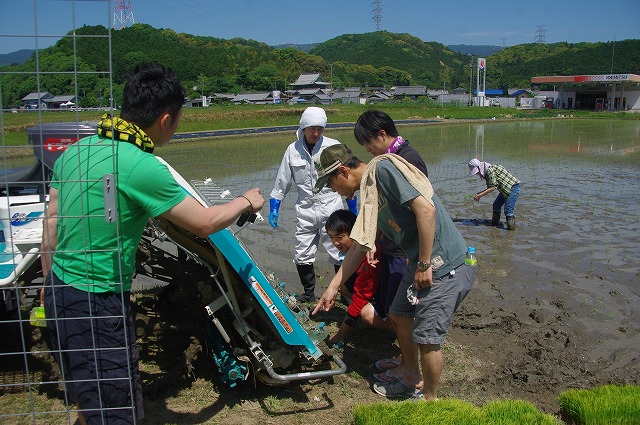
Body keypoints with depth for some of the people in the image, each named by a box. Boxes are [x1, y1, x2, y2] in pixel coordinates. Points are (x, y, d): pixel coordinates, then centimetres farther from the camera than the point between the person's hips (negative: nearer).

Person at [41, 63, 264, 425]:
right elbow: (205, 223, -14)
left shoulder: (76, 150, 1)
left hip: (60, 289, 8)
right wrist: (247, 201, 4)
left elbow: (52, 219, 9)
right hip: (97, 303, -8)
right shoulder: (143, 167, -23)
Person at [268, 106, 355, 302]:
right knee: (302, 256, 8)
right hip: (305, 210, 3)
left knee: (340, 254, -1)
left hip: (331, 208, -2)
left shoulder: (334, 146, -4)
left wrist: (353, 207, 7)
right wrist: (274, 209, 10)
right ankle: (308, 293, 28)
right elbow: (281, 182, 11)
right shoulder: (293, 150, 2)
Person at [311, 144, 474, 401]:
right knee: (399, 315, 21)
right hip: (418, 264, 10)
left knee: (426, 337, -2)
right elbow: (359, 247, 17)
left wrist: (424, 265, -20)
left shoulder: (383, 168, -16)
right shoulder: (367, 193, 13)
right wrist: (333, 287, 19)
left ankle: (430, 400, 21)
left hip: (445, 267, -10)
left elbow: (426, 209, -25)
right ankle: (412, 381, 40)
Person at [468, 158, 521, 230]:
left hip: (513, 187, -11)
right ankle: (494, 223, 29)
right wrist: (478, 194, 5)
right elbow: (489, 188, 15)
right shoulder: (486, 173, 11)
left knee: (508, 210, -15)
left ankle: (512, 227, -6)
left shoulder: (490, 169, -20)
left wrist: (480, 195, -21)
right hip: (505, 189, 11)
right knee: (496, 205, 16)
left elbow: (493, 187, -24)